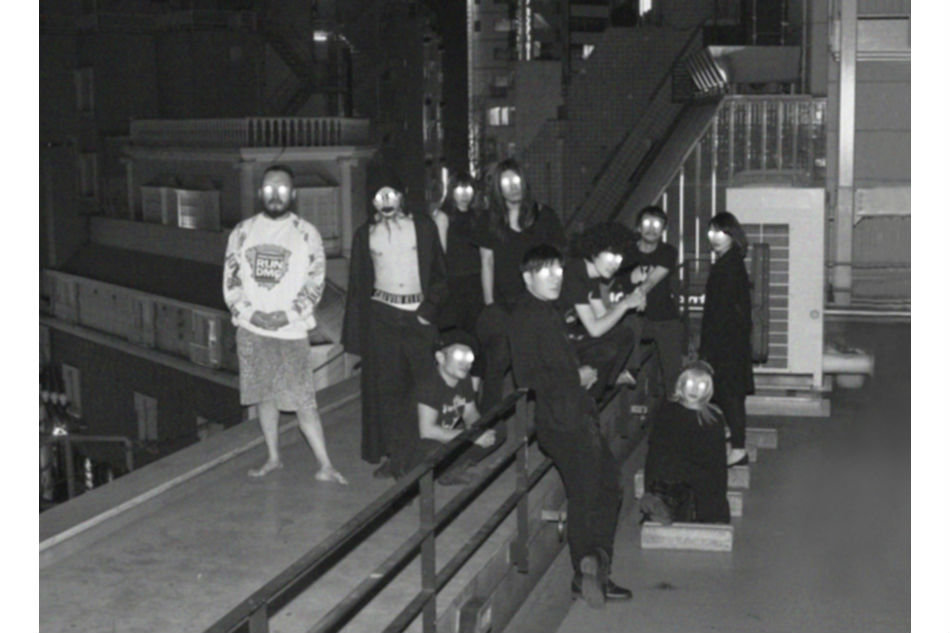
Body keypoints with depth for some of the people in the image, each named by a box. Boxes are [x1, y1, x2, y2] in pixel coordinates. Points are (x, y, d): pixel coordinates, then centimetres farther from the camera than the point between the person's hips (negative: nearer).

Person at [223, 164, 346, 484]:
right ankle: (273, 458, 24)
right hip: (251, 329, 3)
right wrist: (250, 313, -9)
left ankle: (325, 465, 0)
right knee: (264, 395, 10)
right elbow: (231, 280, 5)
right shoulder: (243, 232, 6)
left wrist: (287, 315, -15)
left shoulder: (306, 234, -1)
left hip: (291, 330, -3)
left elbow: (315, 283, -5)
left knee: (303, 400, -5)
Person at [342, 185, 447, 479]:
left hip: (418, 315, -1)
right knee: (384, 387, 2)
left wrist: (429, 307, -7)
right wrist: (355, 333, 5)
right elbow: (357, 285, 9)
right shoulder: (365, 234, 7)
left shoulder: (423, 226, 5)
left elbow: (439, 272, 7)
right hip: (381, 317, 1)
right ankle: (391, 454, 10)